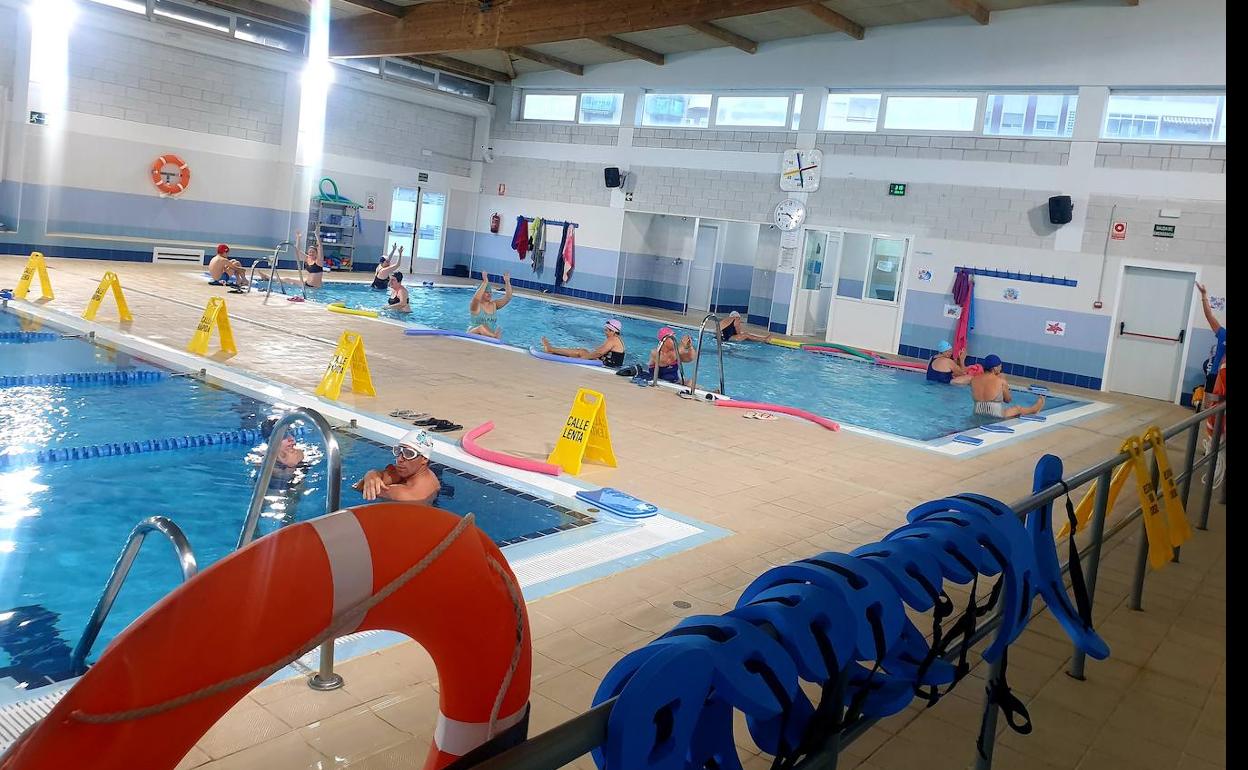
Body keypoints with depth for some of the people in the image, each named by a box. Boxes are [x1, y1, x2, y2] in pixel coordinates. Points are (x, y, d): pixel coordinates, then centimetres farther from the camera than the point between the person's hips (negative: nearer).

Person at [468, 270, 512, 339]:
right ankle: (497, 336, -28)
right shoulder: (475, 305, -6)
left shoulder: (494, 304, 9)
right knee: (482, 328, -35)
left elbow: (507, 298, -2)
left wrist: (507, 282, -16)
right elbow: (476, 298, -30)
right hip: (474, 333, -4)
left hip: (490, 333, 5)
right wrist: (485, 282, -34)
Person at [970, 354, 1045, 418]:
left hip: (978, 415, 5)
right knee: (1018, 409, 25)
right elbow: (1008, 400, 2)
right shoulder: (1001, 381, -14)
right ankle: (1035, 408, 54)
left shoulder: (974, 380, -2)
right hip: (995, 415, -5)